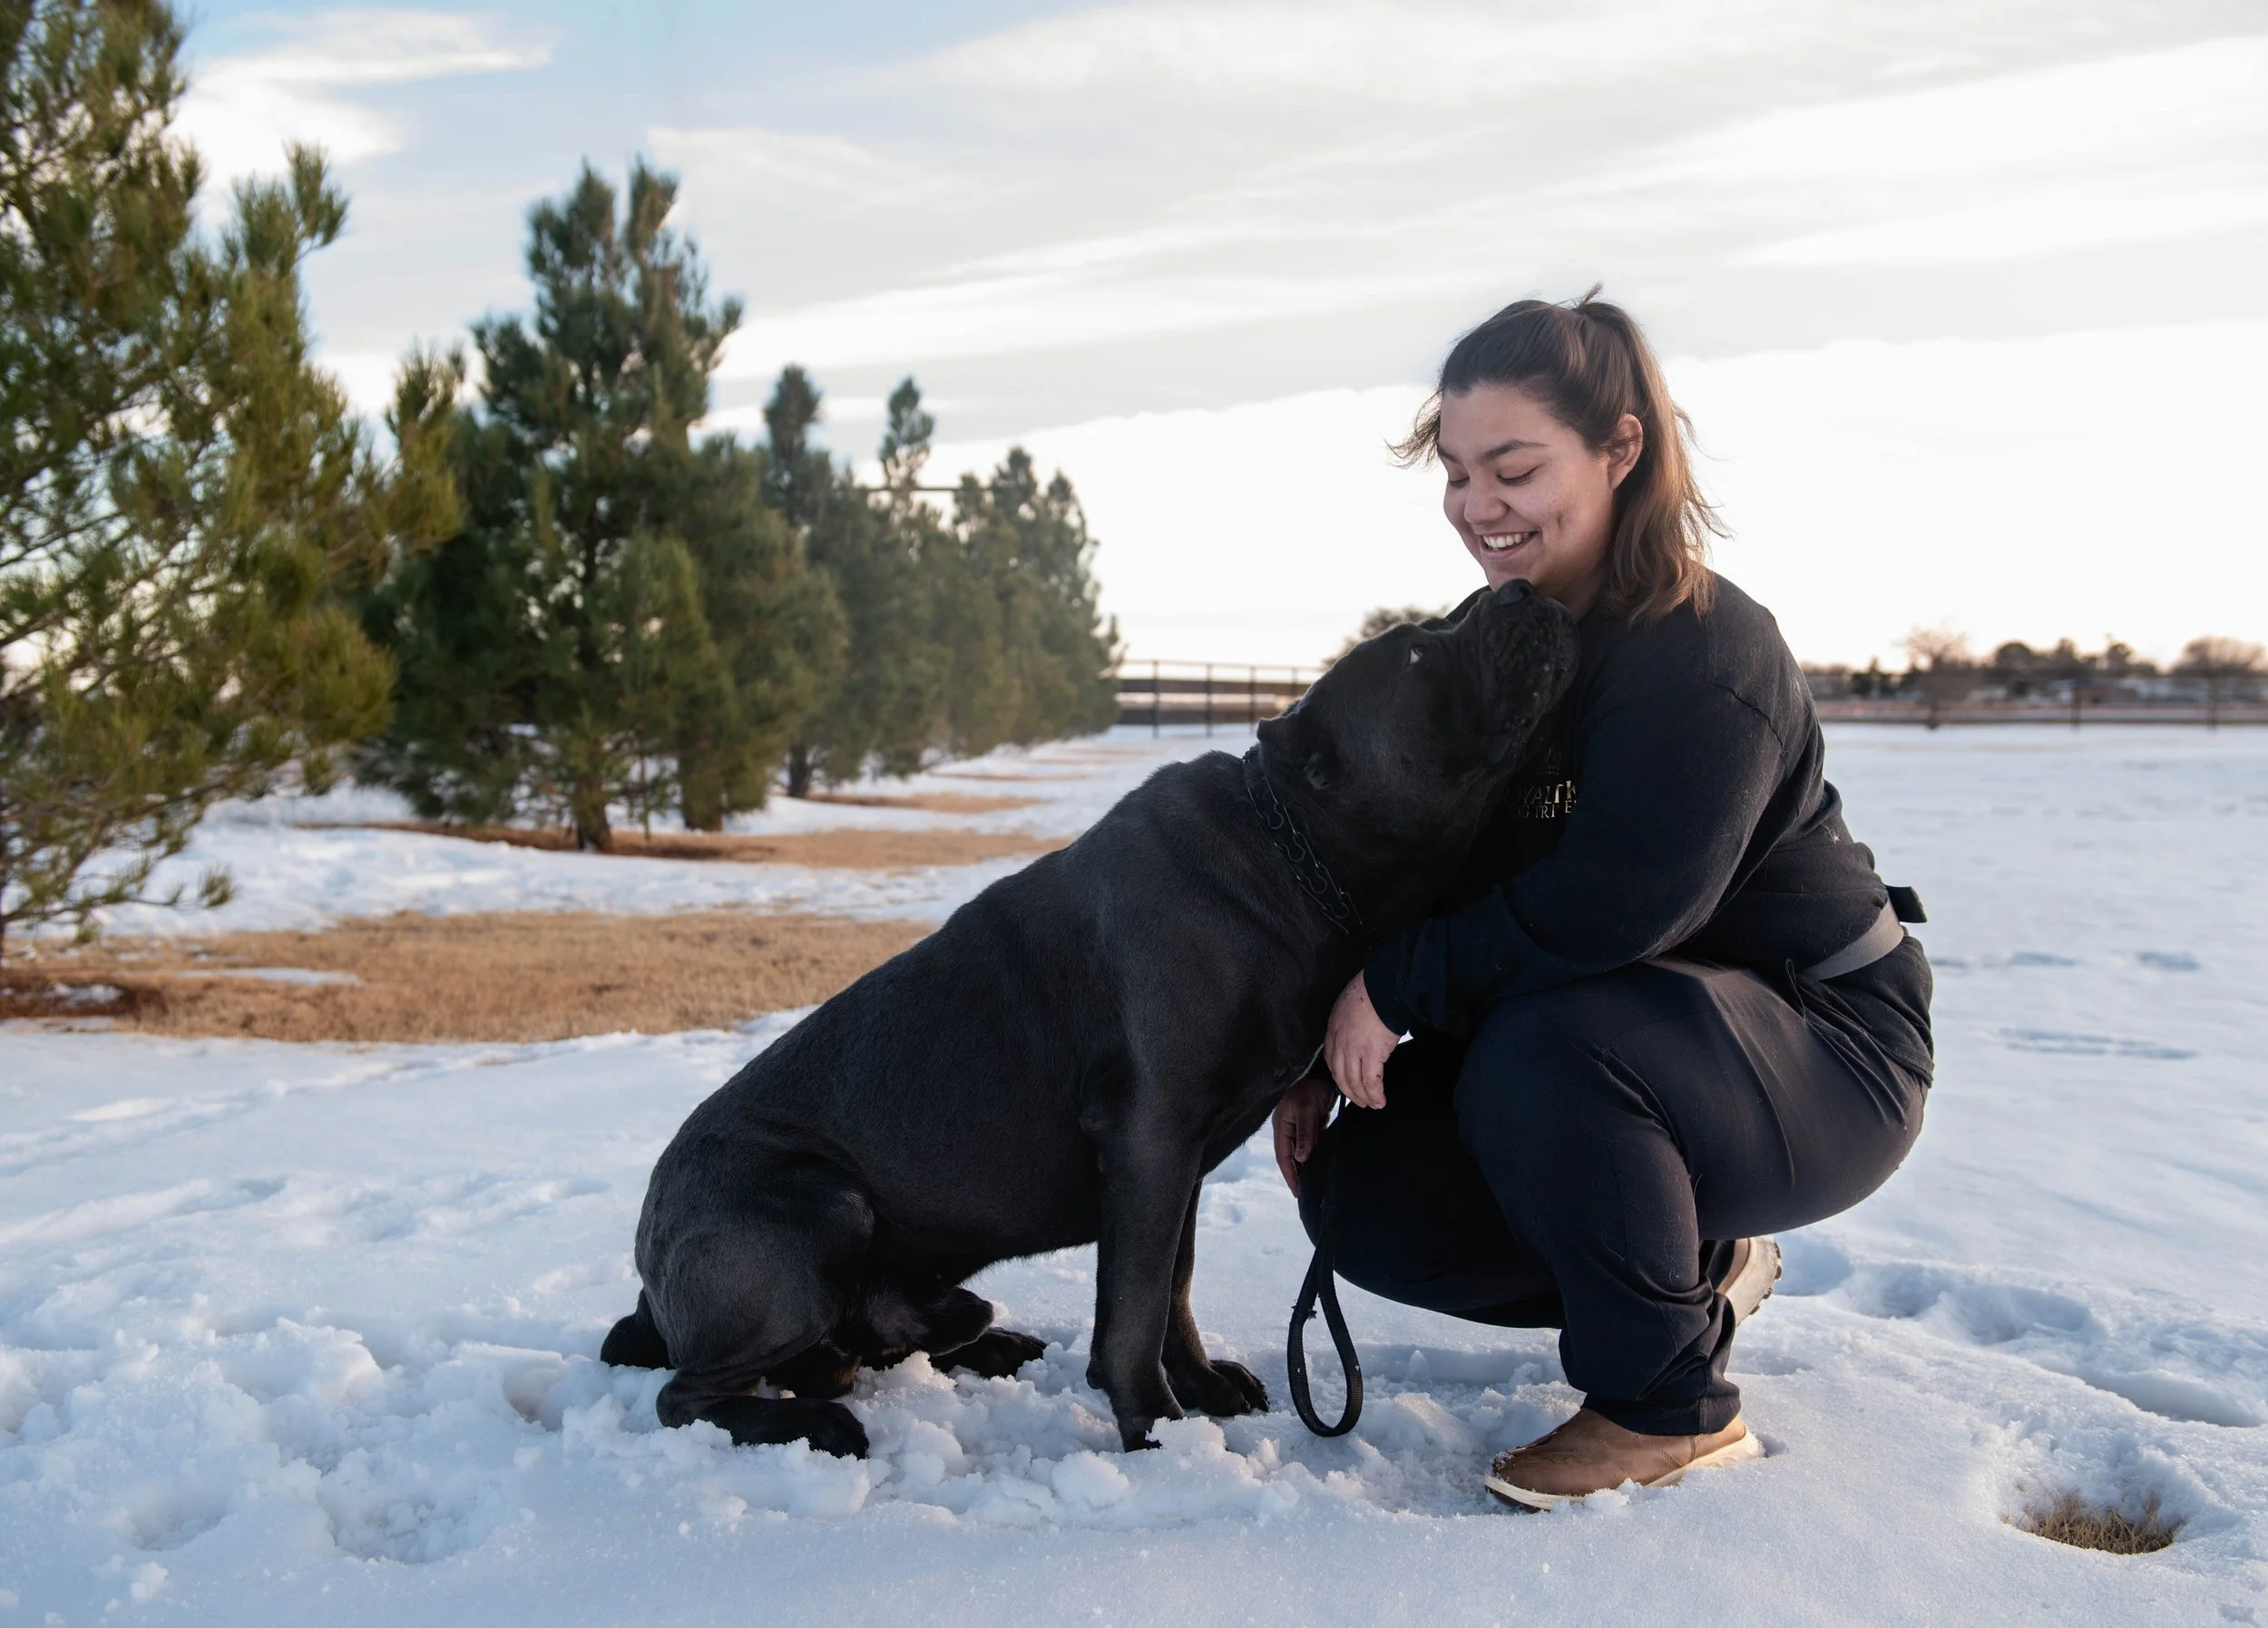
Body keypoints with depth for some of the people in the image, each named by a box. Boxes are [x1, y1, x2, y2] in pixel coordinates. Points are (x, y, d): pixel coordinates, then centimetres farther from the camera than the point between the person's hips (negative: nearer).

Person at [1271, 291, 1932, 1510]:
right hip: (1609, 1029, 8)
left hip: (1820, 1053, -8)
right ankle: (1697, 1258, 16)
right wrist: (1328, 1054, -3)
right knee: (1362, 1194, -7)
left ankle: (1669, 1407, -12)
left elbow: (1606, 909, -33)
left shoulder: (1709, 658, -24)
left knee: (1542, 1053, -37)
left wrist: (1396, 983, -24)